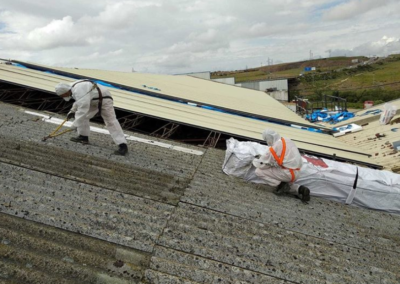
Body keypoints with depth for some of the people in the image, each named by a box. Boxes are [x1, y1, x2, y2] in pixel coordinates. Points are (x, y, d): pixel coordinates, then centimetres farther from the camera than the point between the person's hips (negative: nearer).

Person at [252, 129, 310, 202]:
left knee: (259, 171, -6)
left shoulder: (274, 148, -16)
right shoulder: (287, 140, 7)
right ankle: (300, 189, 9)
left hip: (288, 173, -8)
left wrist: (255, 161, 14)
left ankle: (281, 185, -5)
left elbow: (262, 164, -8)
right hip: (296, 173, 9)